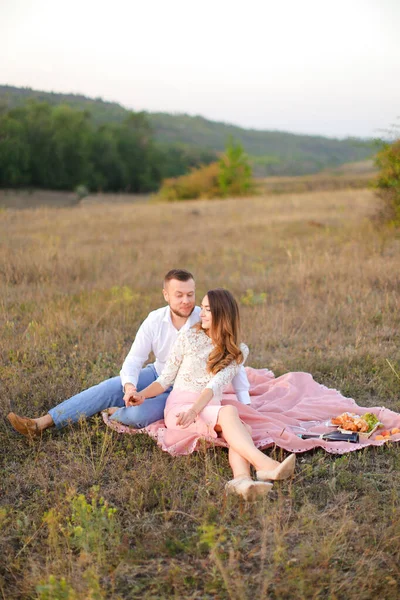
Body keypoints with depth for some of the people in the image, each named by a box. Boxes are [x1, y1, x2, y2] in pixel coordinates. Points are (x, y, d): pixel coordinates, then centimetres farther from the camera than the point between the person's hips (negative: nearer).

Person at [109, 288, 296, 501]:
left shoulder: (238, 352, 7)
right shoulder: (188, 337, 6)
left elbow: (216, 384, -9)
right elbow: (166, 378, 7)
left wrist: (195, 410, -26)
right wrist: (143, 394, -12)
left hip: (209, 408, 3)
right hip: (180, 406, -3)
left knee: (242, 428, -32)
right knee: (229, 412, -33)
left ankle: (241, 479, -60)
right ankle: (266, 466, -52)